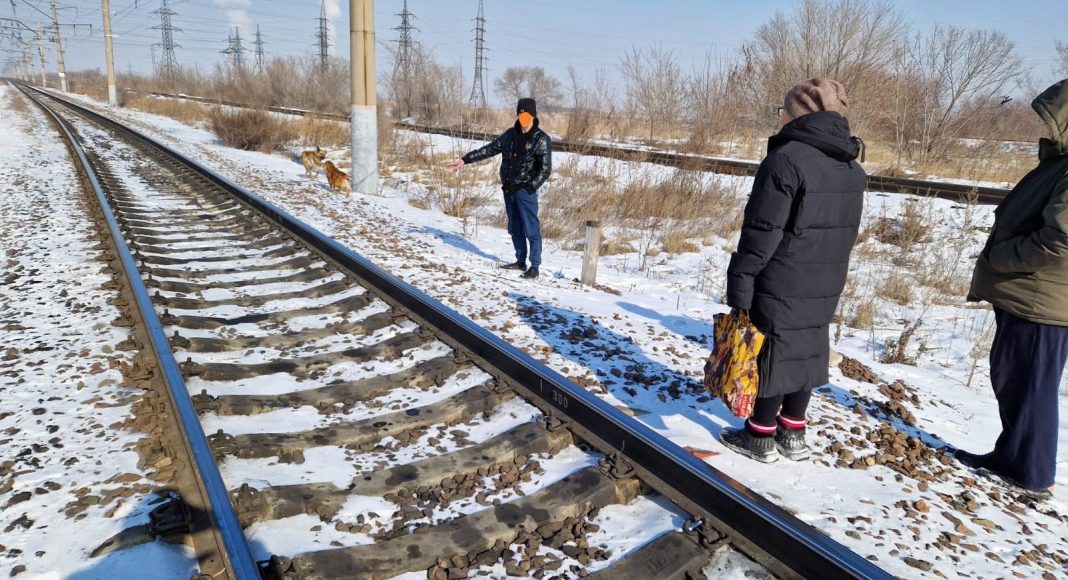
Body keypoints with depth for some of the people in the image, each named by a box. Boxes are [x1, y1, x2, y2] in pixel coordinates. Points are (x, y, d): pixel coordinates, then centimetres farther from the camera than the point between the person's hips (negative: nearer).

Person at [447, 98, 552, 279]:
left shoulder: (541, 139, -8)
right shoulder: (511, 134, 9)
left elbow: (545, 169, -11)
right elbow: (489, 149, 13)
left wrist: (529, 188, -20)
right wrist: (465, 160, 9)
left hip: (526, 191, -6)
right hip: (508, 189, 6)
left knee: (531, 230, -3)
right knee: (515, 229, 14)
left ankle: (534, 266, 4)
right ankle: (521, 261, 26)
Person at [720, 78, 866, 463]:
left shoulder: (787, 160, -18)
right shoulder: (853, 169, 9)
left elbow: (762, 232, -20)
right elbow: (846, 230, 14)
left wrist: (740, 282, -15)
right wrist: (827, 269, 20)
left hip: (781, 285, -8)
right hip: (825, 287, 8)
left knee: (771, 353, 4)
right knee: (804, 353, 16)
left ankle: (761, 436, 17)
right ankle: (793, 433, 28)